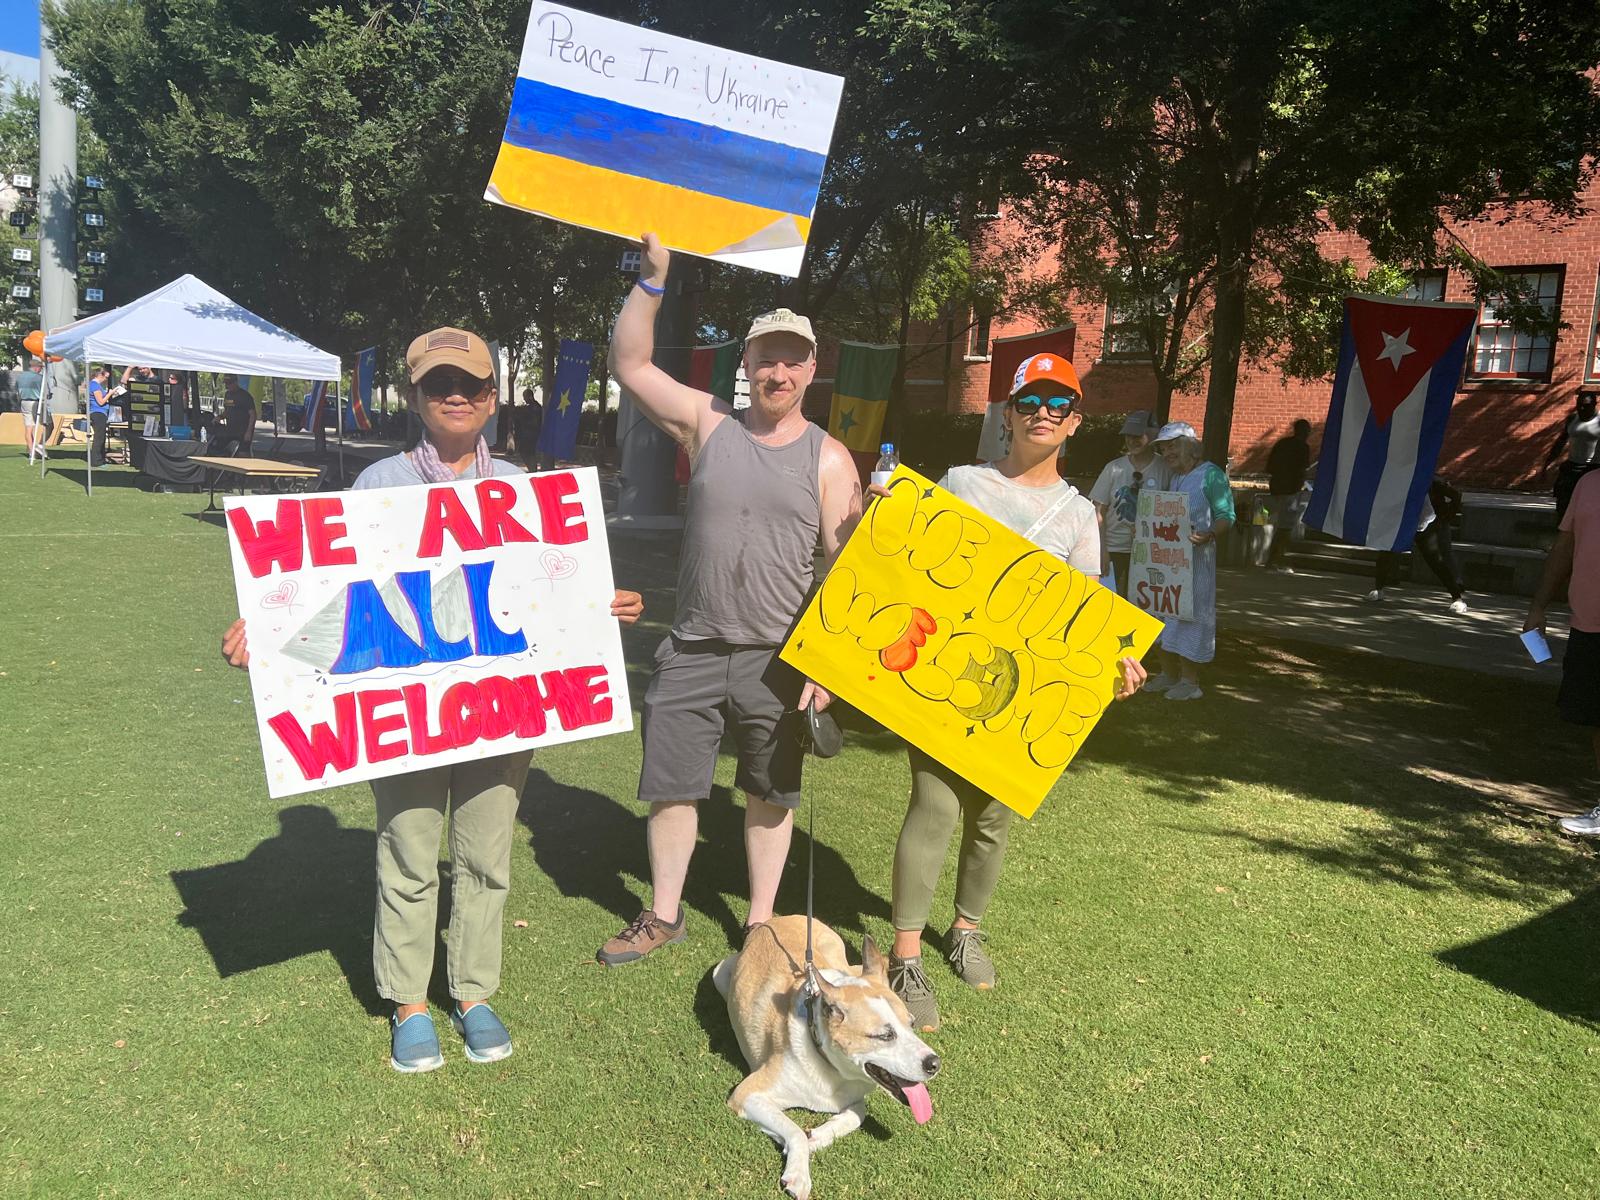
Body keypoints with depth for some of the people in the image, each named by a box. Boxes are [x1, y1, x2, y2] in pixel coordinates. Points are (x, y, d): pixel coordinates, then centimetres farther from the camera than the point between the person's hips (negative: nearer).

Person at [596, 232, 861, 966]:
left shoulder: (828, 458, 0)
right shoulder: (709, 425, 4)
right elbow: (629, 364, 2)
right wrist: (653, 278, -8)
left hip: (780, 659, -1)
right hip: (693, 650, 2)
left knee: (770, 795, 11)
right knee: (669, 785, 10)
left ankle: (760, 923, 29)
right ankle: (663, 915, 28)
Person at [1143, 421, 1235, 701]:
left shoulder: (1211, 474, -9)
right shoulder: (1174, 478, 17)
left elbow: (1226, 515, -14)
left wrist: (1209, 535, -32)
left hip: (1195, 555, -9)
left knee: (1189, 613, -5)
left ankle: (1190, 681, 3)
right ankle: (1169, 674, 23)